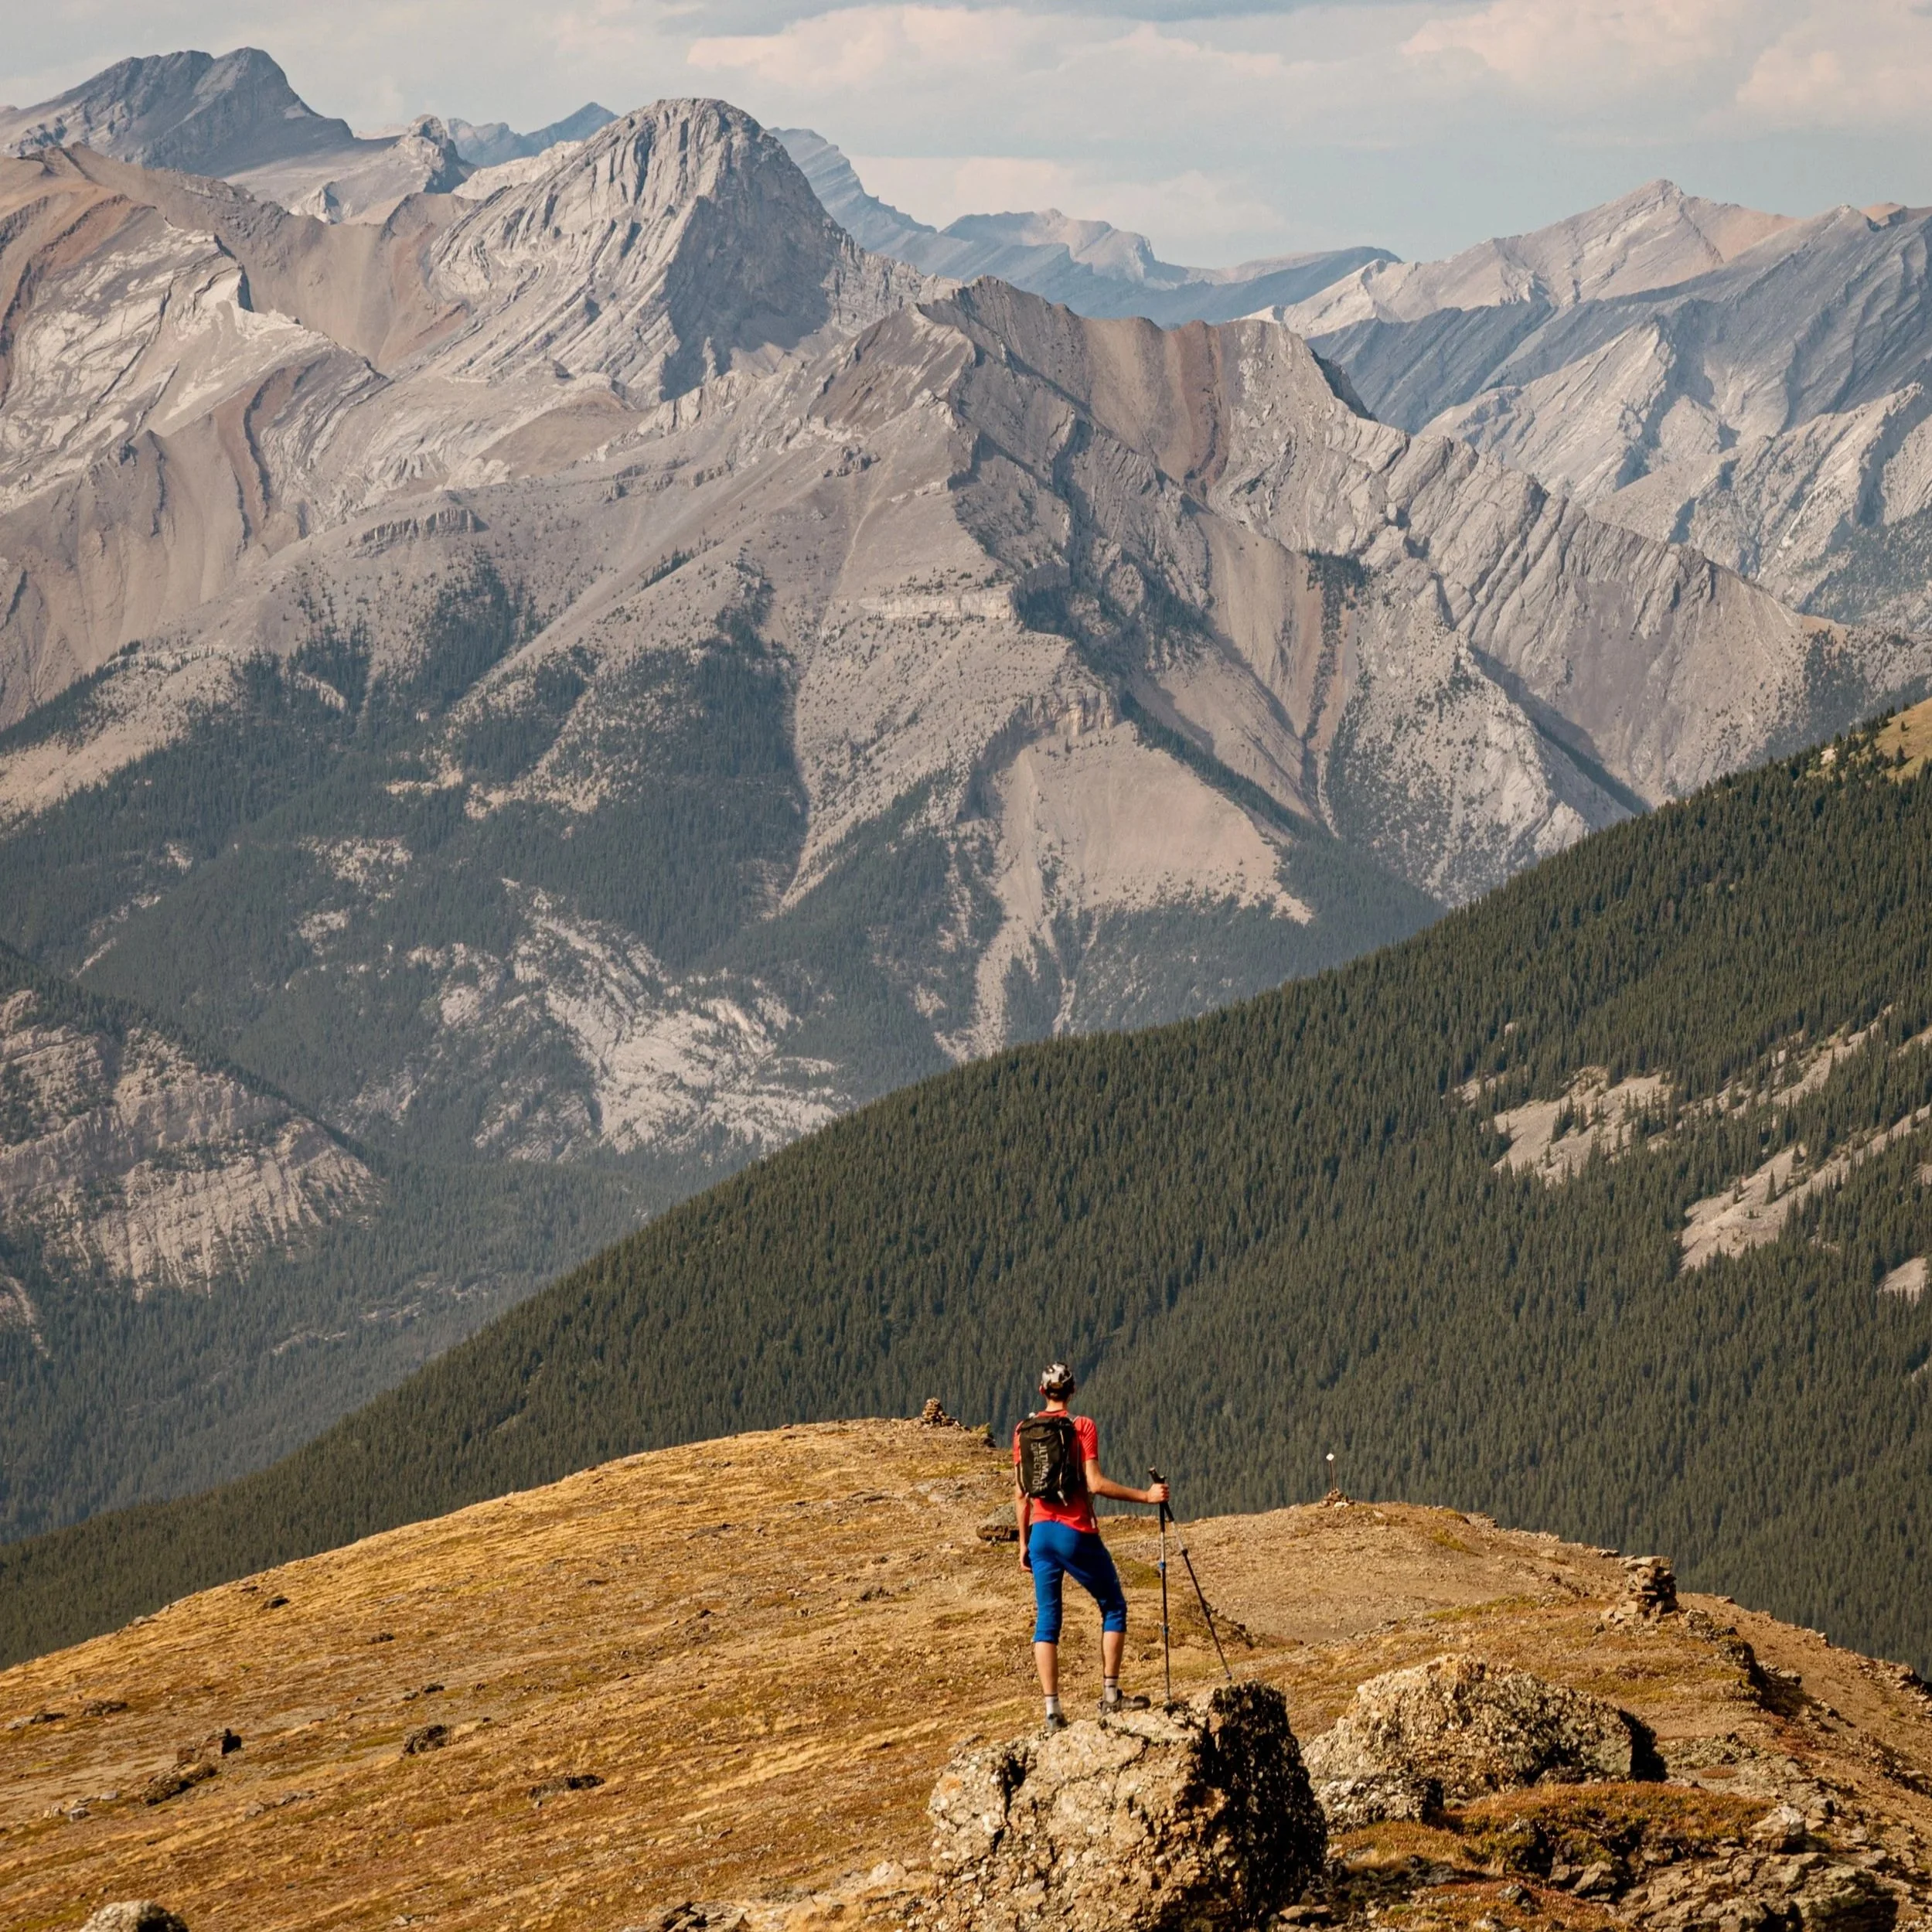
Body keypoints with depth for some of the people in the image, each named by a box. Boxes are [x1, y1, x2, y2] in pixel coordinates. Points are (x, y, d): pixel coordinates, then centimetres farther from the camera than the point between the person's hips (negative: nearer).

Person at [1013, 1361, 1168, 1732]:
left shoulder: (1024, 1431, 6)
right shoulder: (1082, 1427, -8)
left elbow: (1020, 1492, 8)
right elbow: (1095, 1484, -16)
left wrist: (1024, 1541, 15)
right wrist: (1145, 1496, -11)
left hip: (1041, 1532, 4)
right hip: (1077, 1533, -4)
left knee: (1046, 1619, 6)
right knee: (1114, 1607, 12)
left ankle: (1052, 1709, -1)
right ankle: (1110, 1694, 6)